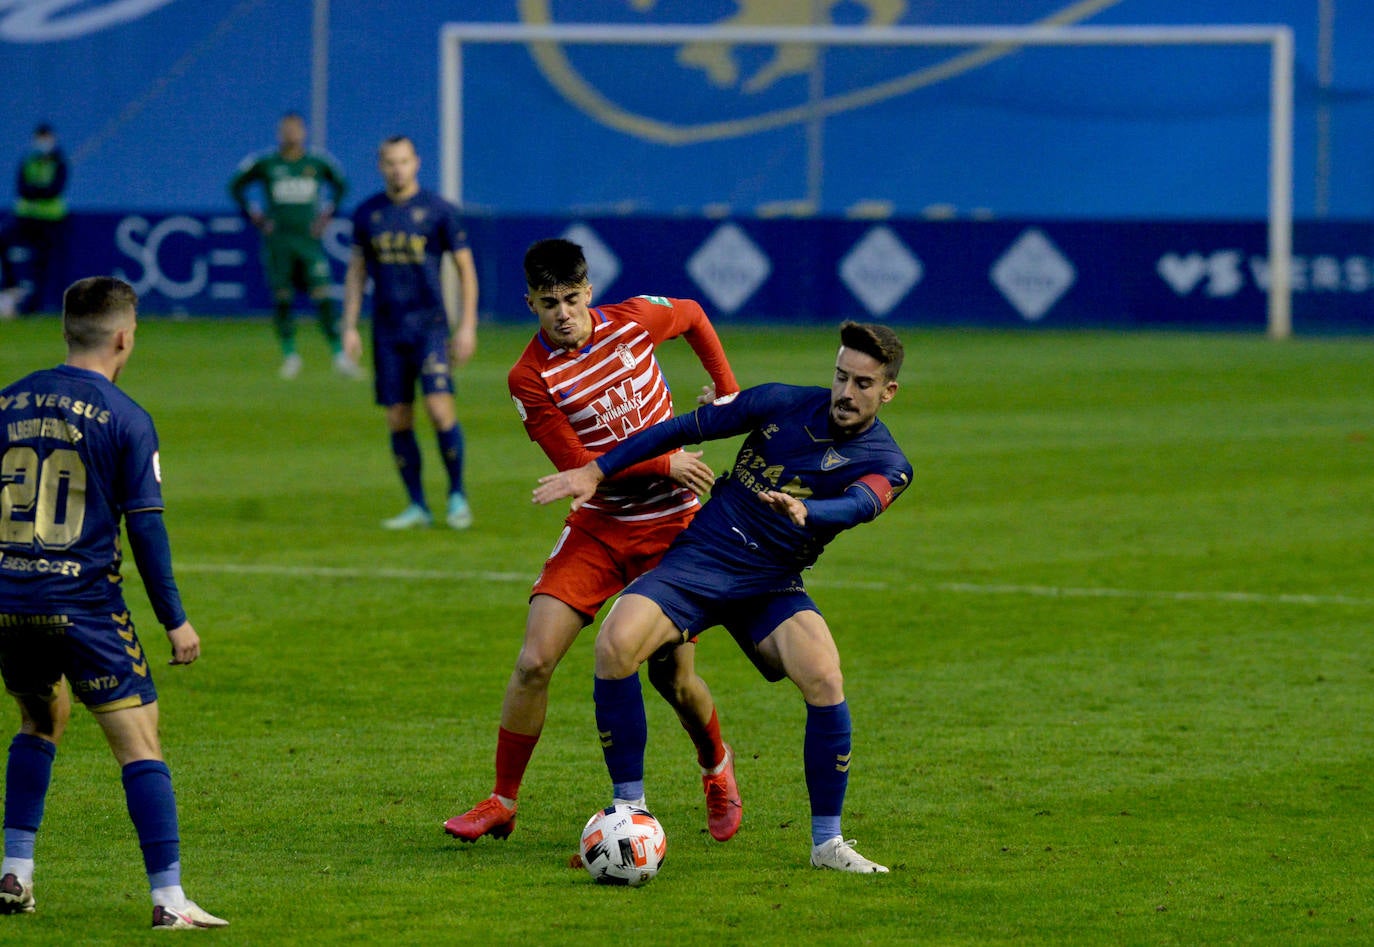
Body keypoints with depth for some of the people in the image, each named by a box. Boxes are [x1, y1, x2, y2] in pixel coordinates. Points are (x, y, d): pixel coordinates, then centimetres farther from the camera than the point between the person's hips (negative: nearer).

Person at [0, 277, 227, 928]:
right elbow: (145, 527, -8)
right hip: (82, 605, -5)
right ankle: (168, 898, -10)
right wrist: (174, 619, -2)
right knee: (139, 745, -2)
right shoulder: (126, 420, -7)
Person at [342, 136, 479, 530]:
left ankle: (457, 495, 0)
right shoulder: (367, 214, 8)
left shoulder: (438, 210, -2)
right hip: (387, 331, 4)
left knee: (439, 408, -16)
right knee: (398, 420, 2)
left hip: (430, 327, -4)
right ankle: (417, 506, 10)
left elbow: (466, 269, 2)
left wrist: (467, 326, -4)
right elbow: (356, 272, 15)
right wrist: (350, 327, 8)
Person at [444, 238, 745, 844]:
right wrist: (665, 464, -17)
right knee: (534, 662, -14)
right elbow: (580, 467, -15)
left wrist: (727, 387, 13)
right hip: (597, 527, -1)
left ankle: (716, 767, 33)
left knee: (673, 677, 2)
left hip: (671, 524, 1)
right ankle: (502, 803, 0)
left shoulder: (633, 320, -7)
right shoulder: (530, 378, -14)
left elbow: (693, 315, 17)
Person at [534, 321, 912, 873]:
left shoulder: (886, 465, -5)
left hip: (771, 585, -1)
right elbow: (683, 429, 6)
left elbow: (857, 505, -27)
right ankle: (628, 812, -10)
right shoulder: (782, 405, 0)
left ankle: (827, 842, -11)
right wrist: (596, 471, 1)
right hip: (697, 560, 1)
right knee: (616, 644, -25)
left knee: (824, 679, -28)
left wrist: (804, 510, -50)